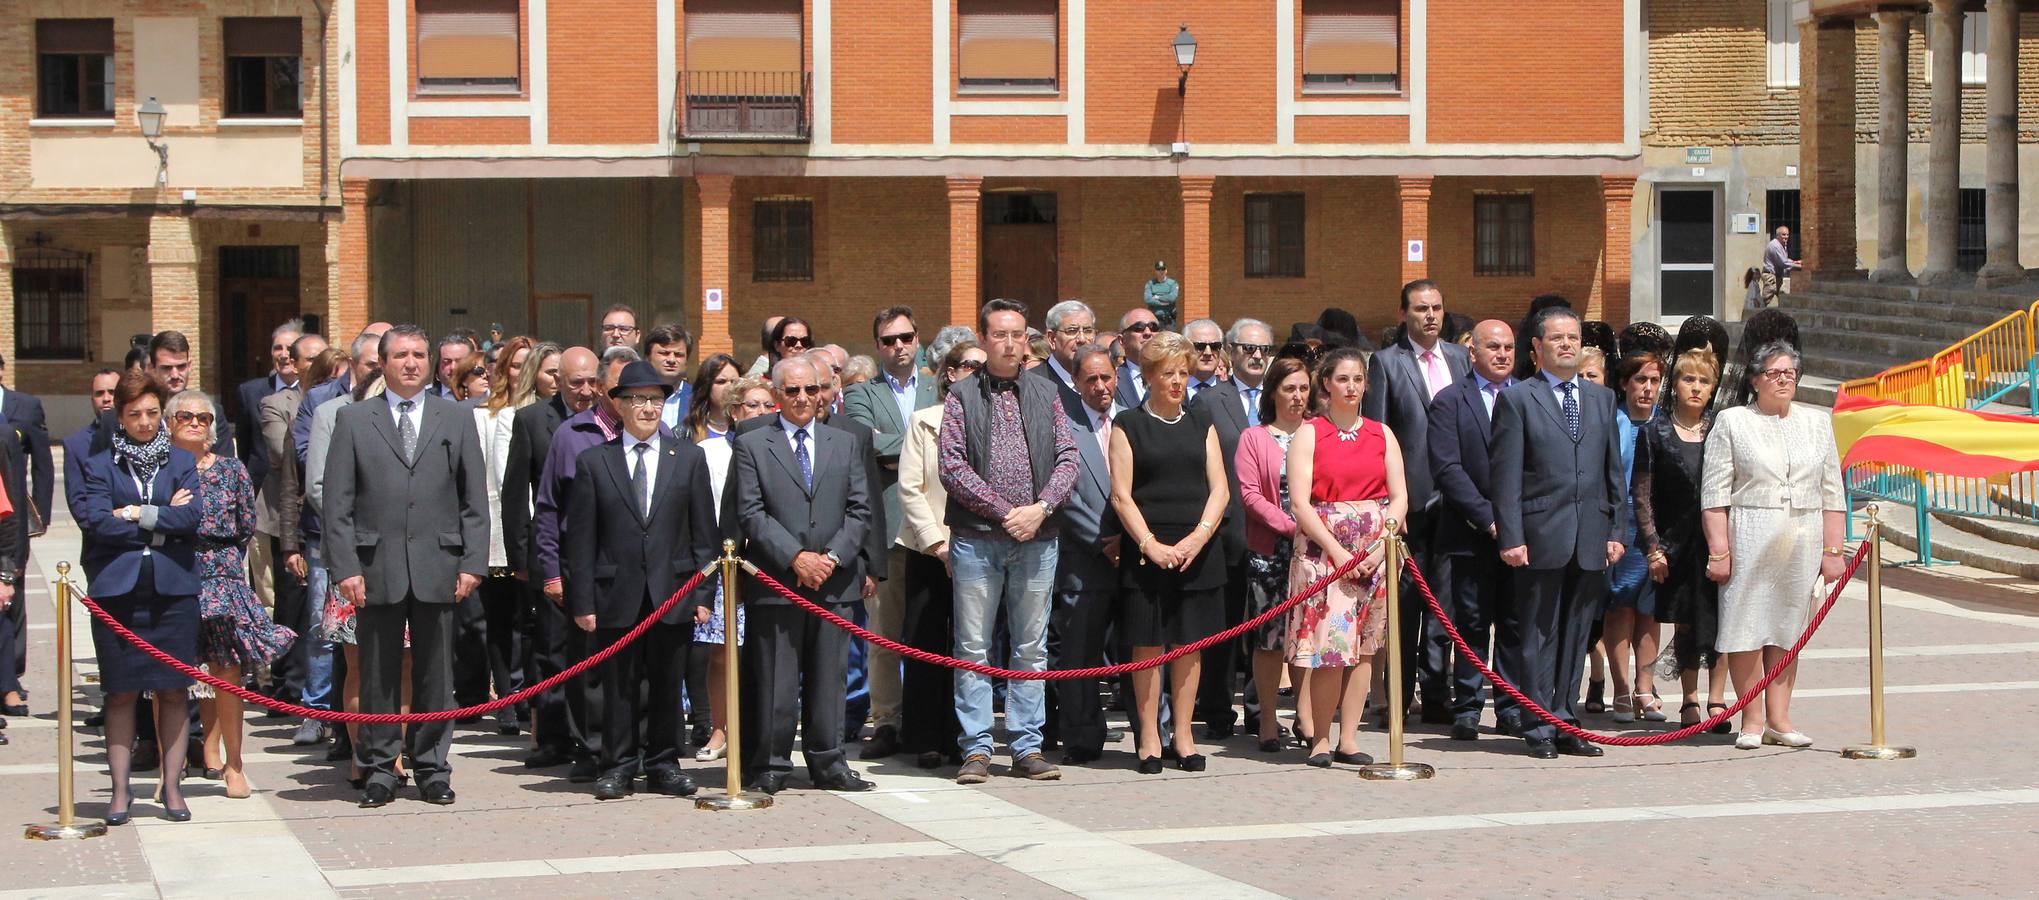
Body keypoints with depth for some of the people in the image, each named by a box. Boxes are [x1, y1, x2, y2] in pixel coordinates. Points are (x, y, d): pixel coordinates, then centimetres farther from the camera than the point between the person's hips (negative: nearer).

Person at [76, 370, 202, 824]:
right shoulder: (99, 466, 7)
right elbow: (92, 518, -10)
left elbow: (191, 517, -5)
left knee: (173, 691, 3)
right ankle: (120, 791, 8)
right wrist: (163, 522, -8)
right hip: (116, 593, -1)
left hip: (173, 591, 1)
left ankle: (172, 787, 9)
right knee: (121, 693, 2)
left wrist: (136, 515, -9)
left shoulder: (181, 463, 11)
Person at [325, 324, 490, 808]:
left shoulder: (455, 420, 10)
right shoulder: (353, 420, 6)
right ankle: (379, 769, 13)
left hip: (438, 567, 1)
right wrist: (346, 567, -6)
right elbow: (337, 503, 2)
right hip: (376, 568, -1)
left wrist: (473, 563, -1)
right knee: (378, 674, 4)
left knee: (435, 673, 5)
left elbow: (474, 500, 8)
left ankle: (432, 767, 15)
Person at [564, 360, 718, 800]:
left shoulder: (688, 458, 8)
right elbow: (580, 537, 2)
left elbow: (704, 532, 7)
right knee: (619, 686, 4)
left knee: (668, 684, 6)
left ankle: (663, 763, 17)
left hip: (673, 594, 1)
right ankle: (619, 767, 13)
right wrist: (582, 601, -3)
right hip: (617, 595, -1)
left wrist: (703, 593, 1)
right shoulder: (594, 462, 4)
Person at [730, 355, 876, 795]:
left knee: (830, 677, 5)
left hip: (834, 579, 3)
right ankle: (771, 765, 6)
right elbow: (751, 514, -4)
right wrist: (796, 558, -12)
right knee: (774, 680, -2)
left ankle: (828, 763, 11)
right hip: (775, 580, -3)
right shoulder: (751, 445, 4)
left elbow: (860, 510, 9)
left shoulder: (845, 444, 15)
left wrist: (833, 557, -6)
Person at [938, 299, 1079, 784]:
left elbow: (1067, 459, 6)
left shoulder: (1046, 395, 11)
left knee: (1032, 648, 6)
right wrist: (1005, 512, -12)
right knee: (973, 648, 0)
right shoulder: (961, 398, 2)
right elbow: (952, 467, -7)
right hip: (976, 539, -3)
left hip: (1037, 539, 3)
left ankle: (1028, 747, 11)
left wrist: (1041, 508, -11)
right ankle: (976, 749, 4)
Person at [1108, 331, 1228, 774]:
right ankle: (1149, 739, 5)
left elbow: (1219, 489, 7)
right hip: (1147, 549, -3)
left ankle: (1183, 737, 11)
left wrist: (1198, 537, -9)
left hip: (1198, 550, 3)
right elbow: (1121, 495, -3)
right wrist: (1149, 544, -14)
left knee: (1189, 643, 5)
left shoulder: (1201, 422, 13)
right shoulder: (1128, 425, 4)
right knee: (1148, 644, -1)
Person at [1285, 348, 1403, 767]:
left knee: (1364, 646, 2)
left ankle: (1348, 738, 7)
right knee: (1330, 643, -9)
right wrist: (1338, 551, -14)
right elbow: (1300, 503, -6)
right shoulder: (1308, 433, 2)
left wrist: (1380, 547, -9)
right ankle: (1320, 739, 0)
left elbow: (1400, 498, 6)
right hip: (1323, 548, -3)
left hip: (1376, 552, 3)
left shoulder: (1381, 434, 11)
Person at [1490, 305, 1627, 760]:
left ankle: (1564, 722, 16)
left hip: (1591, 539, 4)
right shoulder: (1517, 400, 0)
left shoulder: (1601, 398, 15)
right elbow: (1506, 476, -4)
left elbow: (1614, 471, 16)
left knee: (1576, 634, 9)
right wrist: (1510, 537, -11)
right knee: (1539, 635, 0)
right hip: (1542, 536, -4)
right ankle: (1539, 727, 6)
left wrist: (1616, 530, 9)